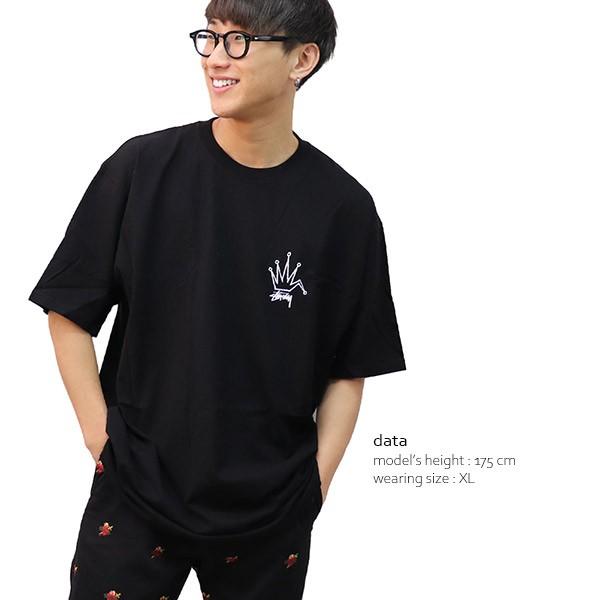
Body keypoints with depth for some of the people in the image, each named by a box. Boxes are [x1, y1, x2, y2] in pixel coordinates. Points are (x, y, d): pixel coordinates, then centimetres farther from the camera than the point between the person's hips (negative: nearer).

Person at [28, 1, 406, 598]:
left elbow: (350, 368, 2)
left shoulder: (343, 206, -5)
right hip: (134, 494, 0)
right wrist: (103, 439, -4)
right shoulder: (143, 167, -6)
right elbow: (69, 313, 0)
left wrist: (317, 479, -4)